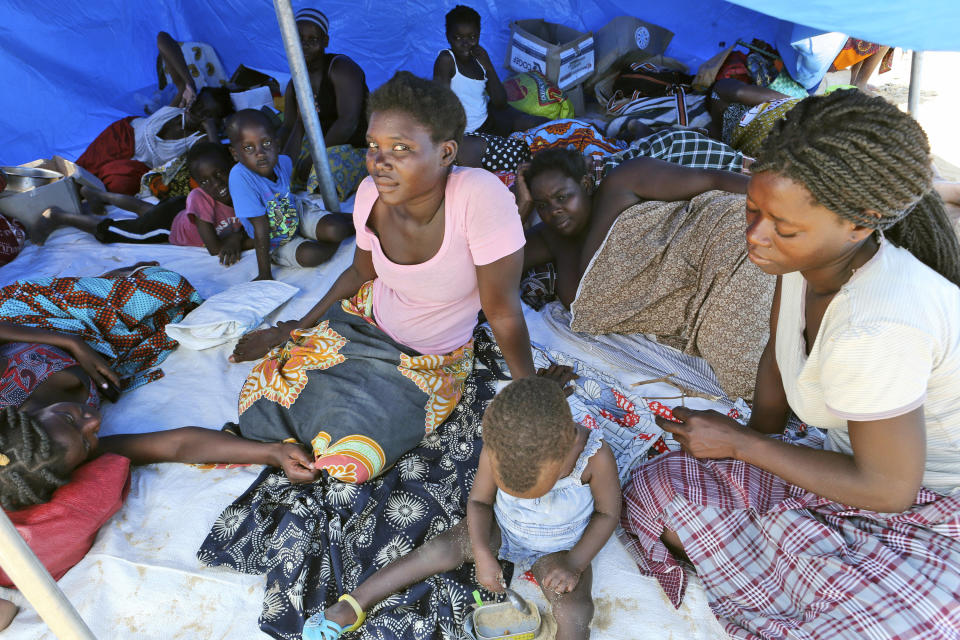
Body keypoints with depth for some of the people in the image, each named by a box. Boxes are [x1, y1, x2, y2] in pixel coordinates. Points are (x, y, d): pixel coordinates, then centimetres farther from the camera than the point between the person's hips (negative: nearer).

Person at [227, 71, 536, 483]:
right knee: (258, 403, -2)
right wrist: (297, 328, 6)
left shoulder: (480, 197, -34)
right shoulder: (371, 194, -19)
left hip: (430, 363, -3)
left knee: (350, 459, -14)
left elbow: (503, 312, -24)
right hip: (365, 318, 4)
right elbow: (361, 272, 3)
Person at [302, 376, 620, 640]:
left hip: (557, 549, -1)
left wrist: (574, 562, -26)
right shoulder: (497, 447, -30)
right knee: (439, 549, -15)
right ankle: (351, 607, -2)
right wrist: (482, 554, -26)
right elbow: (478, 501, -13)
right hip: (502, 526, 2)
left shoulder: (596, 456, -35)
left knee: (575, 612, -26)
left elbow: (608, 513, -16)